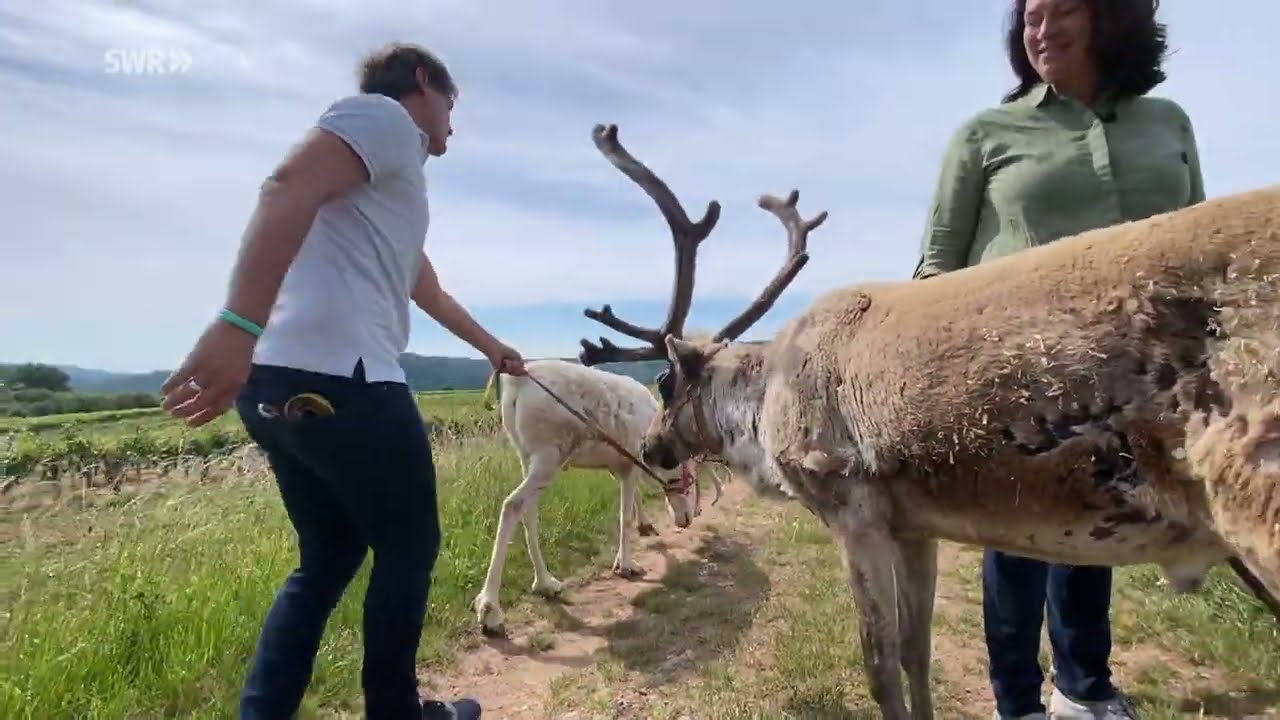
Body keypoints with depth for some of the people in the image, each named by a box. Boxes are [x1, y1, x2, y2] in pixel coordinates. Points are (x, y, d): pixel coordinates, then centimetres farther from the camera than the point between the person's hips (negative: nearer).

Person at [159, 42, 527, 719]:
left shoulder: (395, 175, 29)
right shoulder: (385, 116, 2)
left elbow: (429, 291, 40)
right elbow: (287, 190, -18)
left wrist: (492, 347, 52)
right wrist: (239, 326, -30)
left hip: (281, 384, 10)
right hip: (337, 381, -10)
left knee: (328, 559, 18)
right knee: (408, 548, 8)